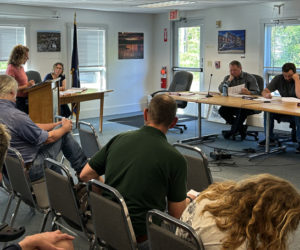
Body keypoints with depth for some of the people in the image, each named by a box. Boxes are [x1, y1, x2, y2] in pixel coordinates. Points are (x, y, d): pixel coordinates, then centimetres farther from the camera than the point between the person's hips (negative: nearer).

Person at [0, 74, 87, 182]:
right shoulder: (16, 116, -27)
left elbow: (33, 127, 9)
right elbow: (48, 138, -14)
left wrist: (57, 124, 12)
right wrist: (64, 128, 4)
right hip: (29, 171, -9)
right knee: (64, 134, 1)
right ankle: (83, 168, 19)